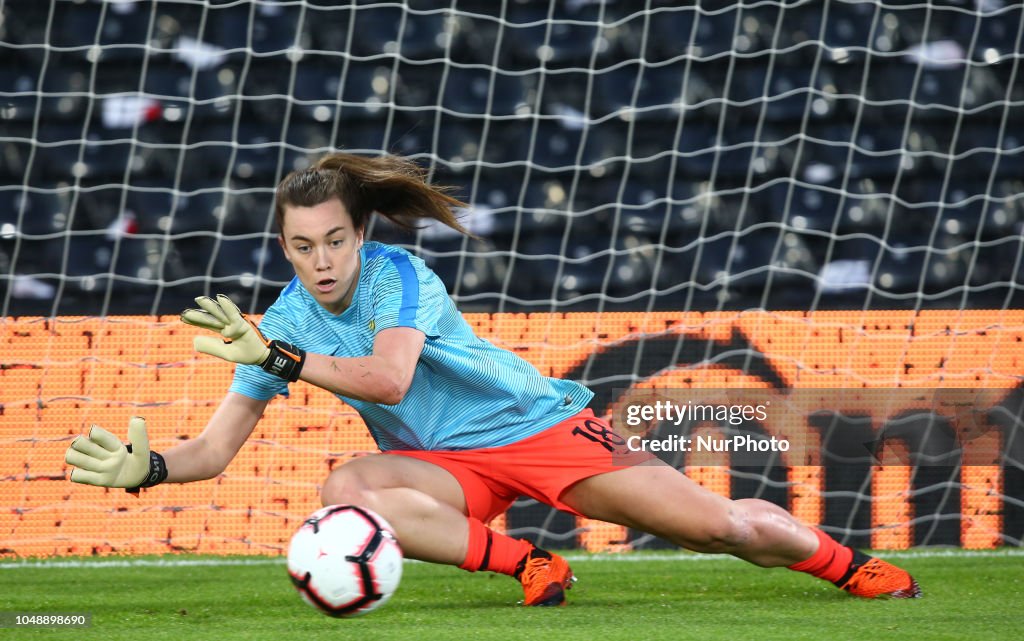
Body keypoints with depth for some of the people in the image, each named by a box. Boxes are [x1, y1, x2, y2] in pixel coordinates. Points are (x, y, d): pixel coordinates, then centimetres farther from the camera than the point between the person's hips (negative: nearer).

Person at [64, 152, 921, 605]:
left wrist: (280, 358, -35)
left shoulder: (397, 274, -17)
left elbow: (389, 376, -33)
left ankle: (854, 565, 18)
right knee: (346, 490, -32)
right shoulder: (284, 320, -2)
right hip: (444, 465, 4)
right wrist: (145, 468, -22)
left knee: (717, 522, -10)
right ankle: (527, 565, -21)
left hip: (538, 423, -4)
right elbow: (217, 447, -4)